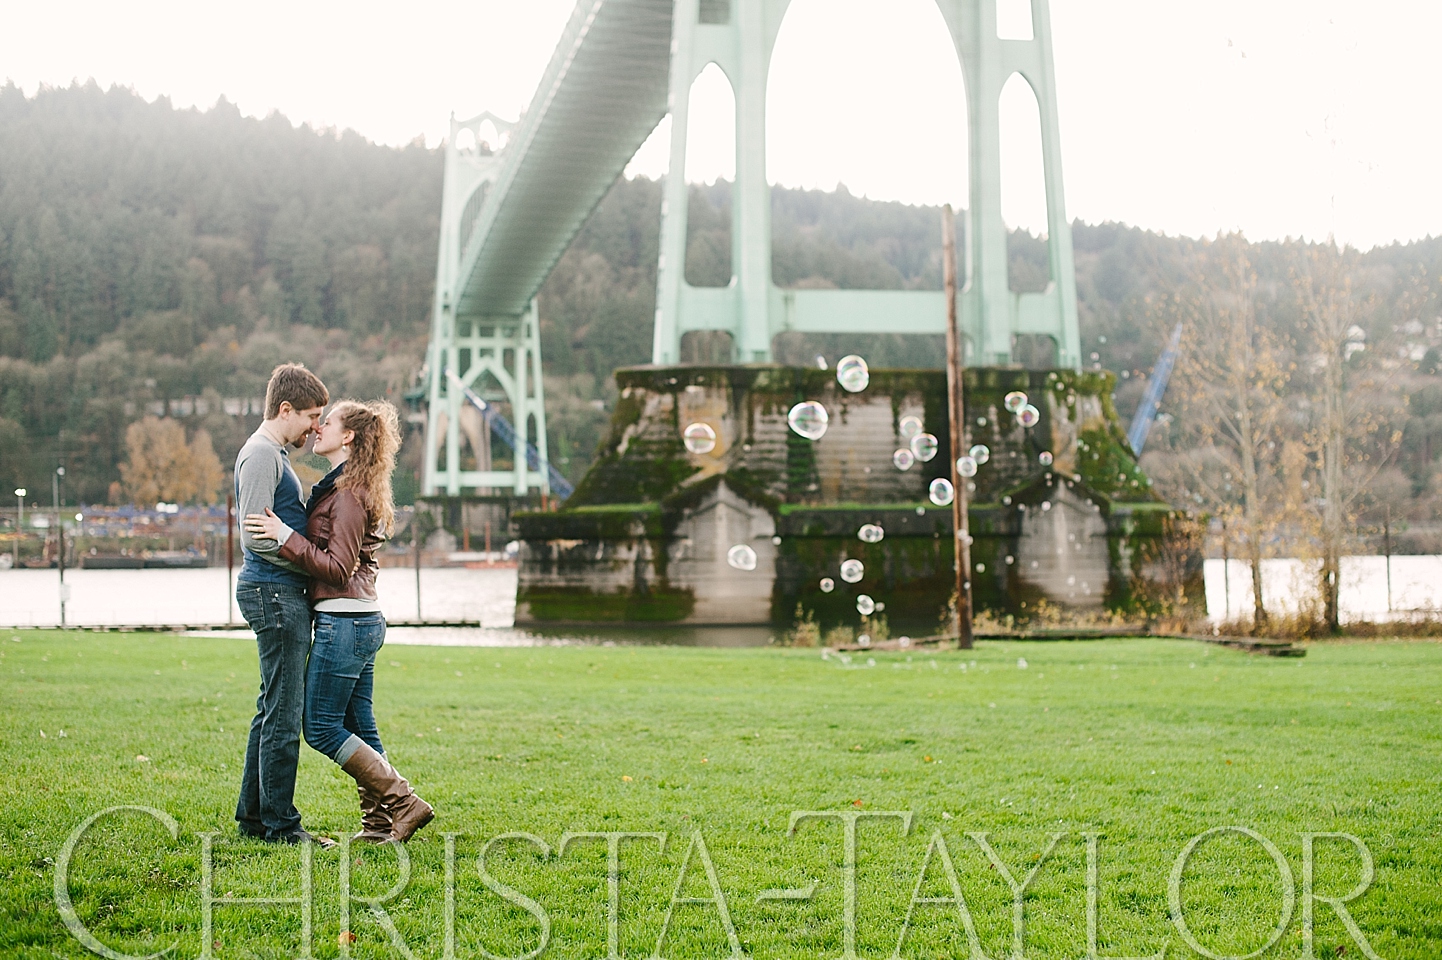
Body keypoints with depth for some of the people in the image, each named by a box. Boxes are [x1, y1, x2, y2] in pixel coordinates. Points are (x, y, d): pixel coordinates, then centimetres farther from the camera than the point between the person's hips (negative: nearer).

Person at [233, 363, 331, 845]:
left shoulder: (274, 455, 19)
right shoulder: (261, 454, -13)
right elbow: (256, 536, -20)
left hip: (280, 593, 11)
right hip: (275, 592, -11)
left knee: (273, 710, 15)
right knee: (284, 715, -7)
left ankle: (253, 814, 21)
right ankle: (280, 824, -2)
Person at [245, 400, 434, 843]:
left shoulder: (348, 492, -14)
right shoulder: (347, 486, 17)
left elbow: (338, 568, -19)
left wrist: (286, 537, -20)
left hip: (345, 622, -10)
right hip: (364, 621, 10)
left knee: (322, 727, -5)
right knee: (358, 727, 11)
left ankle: (403, 802, -6)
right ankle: (381, 823, 12)